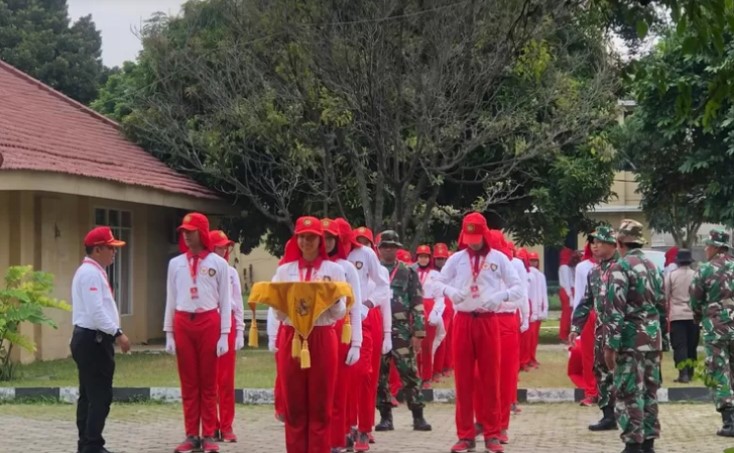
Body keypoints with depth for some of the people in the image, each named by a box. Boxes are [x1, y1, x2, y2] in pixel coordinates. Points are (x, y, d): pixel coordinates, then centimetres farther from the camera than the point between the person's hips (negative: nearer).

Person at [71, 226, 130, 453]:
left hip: (89, 339, 11)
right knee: (100, 396, -10)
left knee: (89, 395, 12)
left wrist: (113, 334, 17)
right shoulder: (91, 273, -15)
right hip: (92, 340, -11)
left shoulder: (93, 272, 18)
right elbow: (96, 311, -23)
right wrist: (118, 333, -22)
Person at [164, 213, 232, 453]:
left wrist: (224, 334, -5)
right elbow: (171, 300, 11)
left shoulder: (218, 263, 1)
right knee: (188, 383, 5)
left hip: (209, 323, -2)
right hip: (183, 324, 2)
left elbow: (225, 301, 1)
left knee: (208, 382, 3)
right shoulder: (176, 263, 9)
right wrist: (168, 333, 6)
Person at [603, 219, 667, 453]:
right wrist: (663, 340, 20)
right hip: (652, 338, 7)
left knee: (630, 393, -4)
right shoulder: (652, 266, 12)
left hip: (631, 339, -7)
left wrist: (610, 344, -16)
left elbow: (615, 309, -17)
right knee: (649, 391, 12)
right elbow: (662, 306, 15)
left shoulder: (620, 267, -11)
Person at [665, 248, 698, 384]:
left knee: (680, 345, -3)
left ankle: (683, 374, -14)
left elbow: (665, 296, -1)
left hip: (677, 315, -2)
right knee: (691, 345, 12)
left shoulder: (671, 275, -2)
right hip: (693, 315, 2)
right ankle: (690, 373, 15)